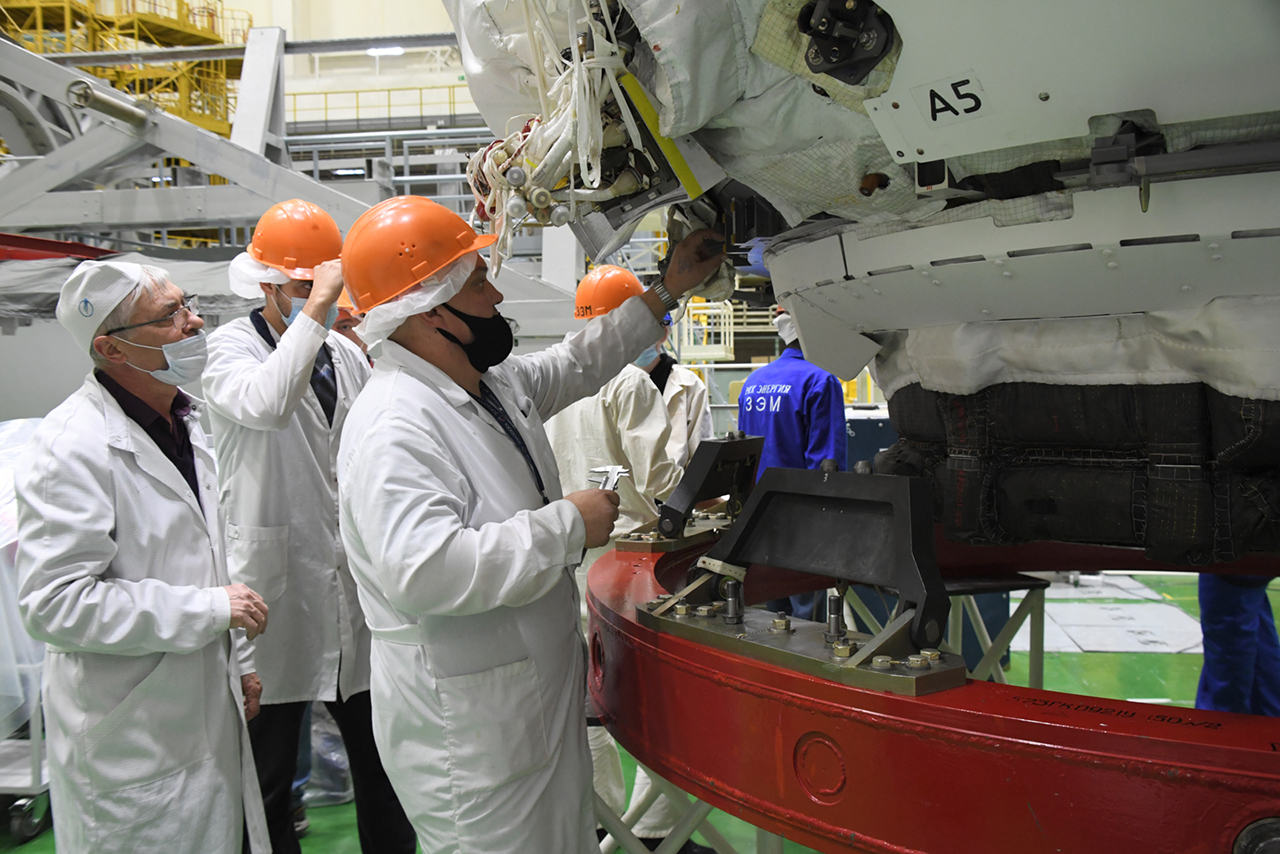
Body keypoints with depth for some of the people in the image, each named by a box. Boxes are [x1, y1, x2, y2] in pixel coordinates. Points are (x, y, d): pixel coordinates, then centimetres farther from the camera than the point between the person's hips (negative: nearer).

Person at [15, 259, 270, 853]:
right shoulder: (72, 447, -20)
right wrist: (206, 609, -23)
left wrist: (238, 659, 18)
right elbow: (53, 603, -25)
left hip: (209, 710, 8)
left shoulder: (184, 421, 9)